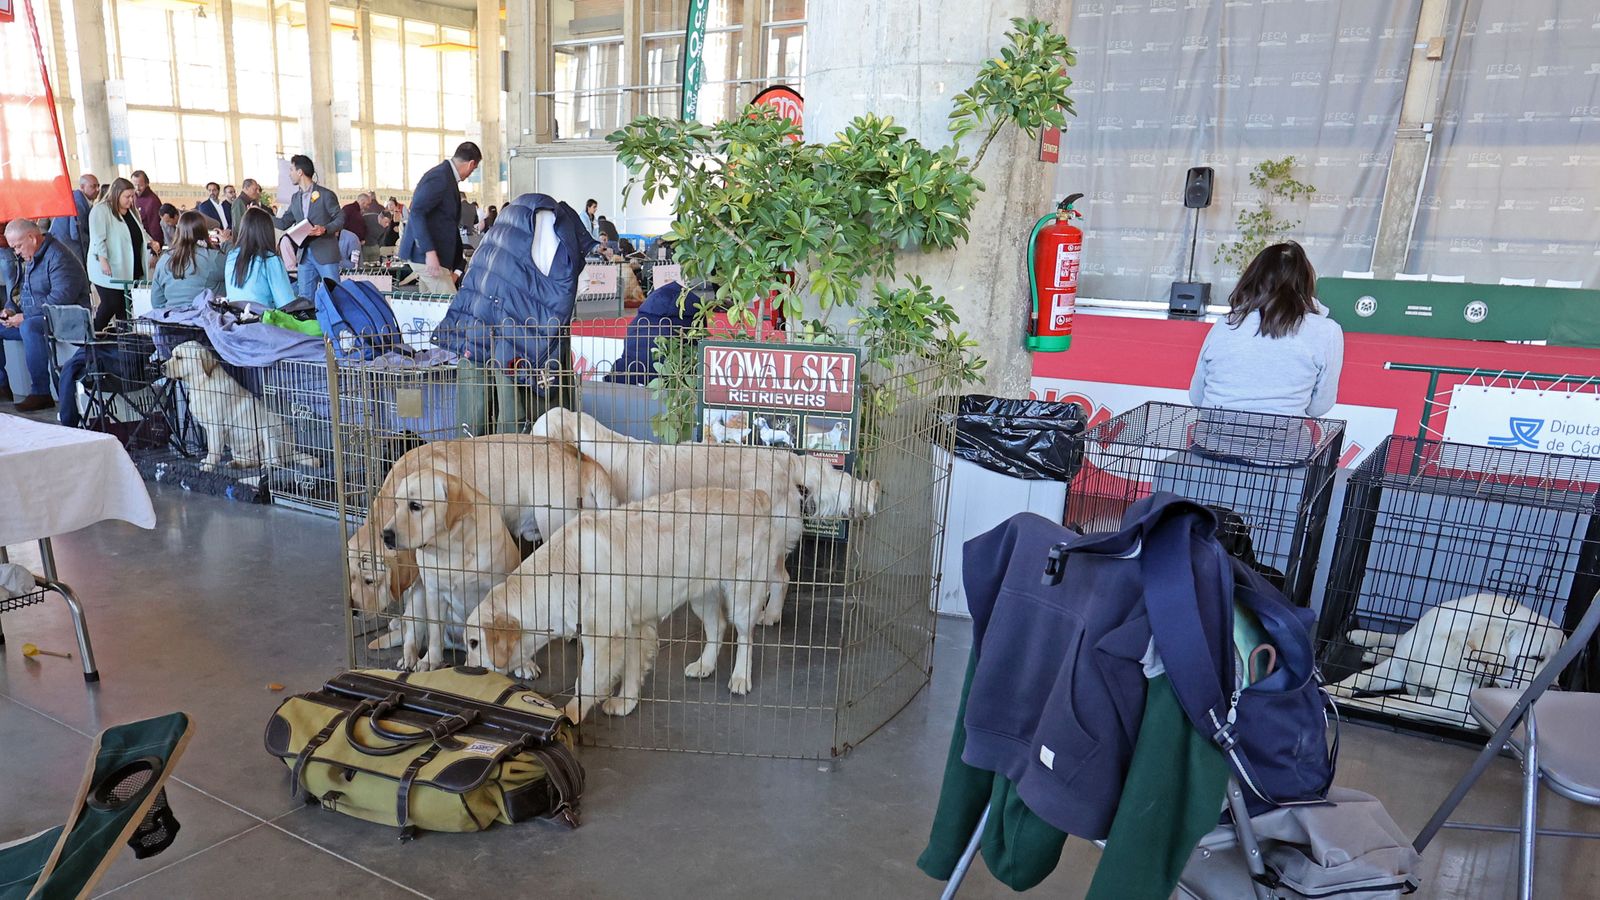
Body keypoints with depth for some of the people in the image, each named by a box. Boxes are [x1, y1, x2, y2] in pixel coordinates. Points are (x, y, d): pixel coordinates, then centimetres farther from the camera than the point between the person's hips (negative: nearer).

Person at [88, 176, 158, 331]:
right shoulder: (101, 210, -9)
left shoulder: (132, 210, 14)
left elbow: (140, 231, 28)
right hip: (109, 271, -7)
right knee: (111, 305, -7)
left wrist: (150, 242, 9)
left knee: (125, 307, 7)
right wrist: (102, 259, -24)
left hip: (130, 271, 7)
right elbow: (98, 238, -16)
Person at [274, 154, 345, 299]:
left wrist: (325, 229, -23)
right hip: (305, 254, 6)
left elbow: (340, 219, -7)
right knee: (305, 297, 5)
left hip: (325, 253, -6)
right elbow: (284, 223, 19)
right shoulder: (296, 198, 16)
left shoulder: (326, 195, -4)